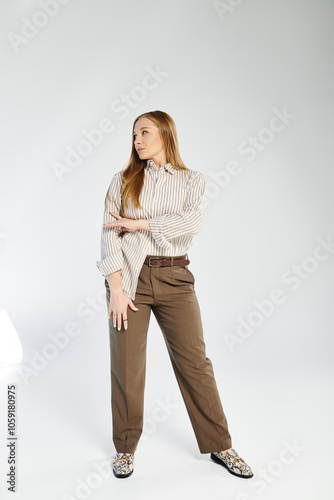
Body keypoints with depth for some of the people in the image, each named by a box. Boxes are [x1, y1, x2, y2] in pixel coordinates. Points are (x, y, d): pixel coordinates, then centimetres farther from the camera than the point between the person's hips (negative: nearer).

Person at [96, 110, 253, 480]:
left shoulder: (192, 181, 7)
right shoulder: (123, 181, 7)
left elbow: (193, 222, -12)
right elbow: (109, 236, -2)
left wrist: (140, 223, -12)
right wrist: (116, 288, -11)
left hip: (174, 277, 0)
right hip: (130, 276, 1)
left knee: (195, 361, 4)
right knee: (126, 366, 5)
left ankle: (219, 445, 21)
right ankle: (126, 447, 26)